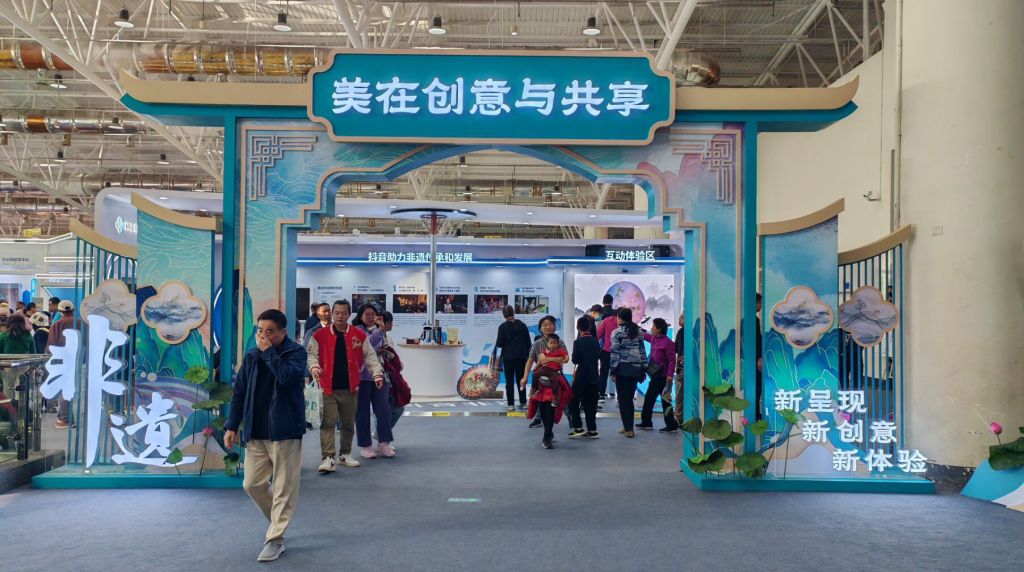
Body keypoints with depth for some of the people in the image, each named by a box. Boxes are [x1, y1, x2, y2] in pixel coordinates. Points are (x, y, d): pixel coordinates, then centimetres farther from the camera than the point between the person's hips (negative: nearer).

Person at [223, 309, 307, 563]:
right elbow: (239, 392, 11)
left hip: (285, 431, -5)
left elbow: (288, 377, -27)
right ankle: (276, 519, 33)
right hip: (256, 432, 5)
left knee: (284, 487, 0)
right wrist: (232, 426, 6)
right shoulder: (252, 356, 7)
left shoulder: (296, 352, -7)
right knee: (252, 484, 9)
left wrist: (268, 351, -19)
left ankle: (275, 539, 10)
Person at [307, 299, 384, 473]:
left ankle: (345, 454, 28)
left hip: (350, 388, 2)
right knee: (328, 423, -8)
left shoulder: (359, 335, 3)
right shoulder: (320, 335, 0)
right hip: (327, 388, -2)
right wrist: (314, 367, -17)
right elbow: (311, 354, 3)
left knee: (349, 424, 13)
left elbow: (370, 356, 7)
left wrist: (377, 372, -5)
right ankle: (328, 458, -7)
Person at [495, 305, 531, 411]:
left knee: (509, 381, 3)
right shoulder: (522, 325, 2)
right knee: (521, 379, 11)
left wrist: (496, 343, 12)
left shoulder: (502, 327, -9)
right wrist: (527, 354, 13)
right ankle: (523, 403, 12)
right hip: (521, 356, 3)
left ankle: (511, 404, 0)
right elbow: (528, 341, 5)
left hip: (508, 357, -3)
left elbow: (500, 343, -10)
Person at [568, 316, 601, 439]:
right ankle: (592, 430, 10)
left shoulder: (578, 342, -13)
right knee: (590, 404, 10)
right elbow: (598, 356, 11)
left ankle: (578, 428, -1)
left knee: (573, 402, 5)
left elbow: (575, 360, -15)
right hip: (594, 376, 5)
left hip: (581, 377, -5)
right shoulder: (595, 341, 3)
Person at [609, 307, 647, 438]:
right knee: (630, 398, 14)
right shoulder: (638, 331, 9)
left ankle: (628, 429, 2)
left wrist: (613, 371, -6)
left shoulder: (617, 333, -7)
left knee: (623, 399, 3)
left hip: (623, 368, -5)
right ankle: (629, 427, 18)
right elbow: (642, 350, 11)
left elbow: (614, 352, -10)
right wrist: (642, 369, 15)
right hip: (636, 368, 5)